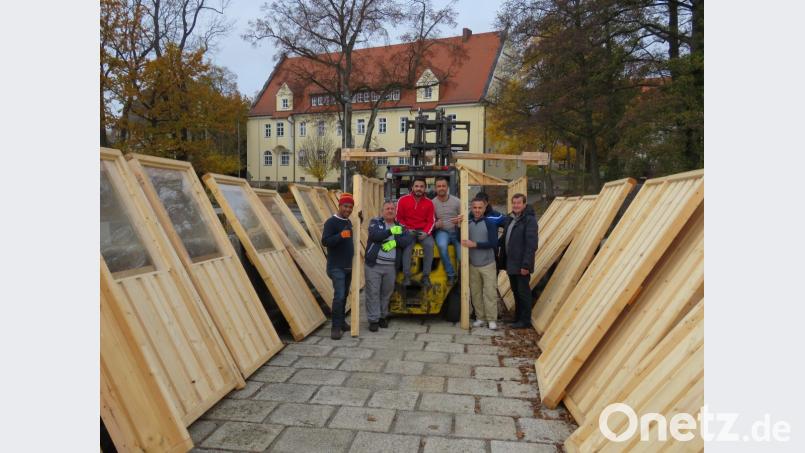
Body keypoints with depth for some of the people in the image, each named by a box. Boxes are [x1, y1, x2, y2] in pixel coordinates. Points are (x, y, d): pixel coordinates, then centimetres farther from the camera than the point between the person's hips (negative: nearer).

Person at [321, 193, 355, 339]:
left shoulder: (349, 222, 12)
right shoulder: (331, 222, -12)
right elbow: (325, 241, -22)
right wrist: (340, 235, -35)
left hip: (348, 266, 8)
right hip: (336, 267, -8)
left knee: (344, 295, 14)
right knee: (339, 296, -14)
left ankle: (342, 322, 25)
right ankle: (336, 327, -7)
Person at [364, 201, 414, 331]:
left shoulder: (400, 226, 12)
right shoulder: (375, 222, 4)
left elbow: (409, 240, -4)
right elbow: (374, 235, -15)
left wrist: (395, 242, -17)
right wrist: (391, 231, -19)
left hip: (391, 267, 3)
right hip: (374, 265, -2)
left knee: (387, 293, 10)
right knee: (373, 292, 0)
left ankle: (383, 316, 28)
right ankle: (373, 319, 9)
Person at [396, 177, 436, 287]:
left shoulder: (429, 202, 3)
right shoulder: (403, 200, -2)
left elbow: (431, 221, 5)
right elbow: (399, 218, 3)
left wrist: (426, 233, -12)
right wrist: (406, 230, -10)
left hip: (423, 231, 2)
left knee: (429, 245, -27)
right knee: (407, 246, -31)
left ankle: (426, 276, -16)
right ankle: (406, 276, -22)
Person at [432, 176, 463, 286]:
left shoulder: (456, 201, -1)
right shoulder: (432, 203, -1)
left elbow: (463, 218, 5)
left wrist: (460, 220, -20)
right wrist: (435, 225, -19)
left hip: (456, 232, 1)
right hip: (442, 232, -1)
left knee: (462, 257, -17)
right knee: (442, 245, -36)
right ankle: (451, 275, -18)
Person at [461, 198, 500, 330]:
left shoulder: (490, 223, -6)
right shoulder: (467, 223, 4)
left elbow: (493, 243, -14)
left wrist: (475, 244, -21)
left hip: (488, 264, -3)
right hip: (473, 265, 3)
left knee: (490, 292, -1)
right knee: (475, 293, 7)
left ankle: (491, 319, 7)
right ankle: (480, 318, 18)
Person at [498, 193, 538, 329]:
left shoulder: (529, 220, -14)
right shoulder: (509, 219, 10)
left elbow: (531, 244, -19)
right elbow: (504, 240, 16)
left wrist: (526, 265, -21)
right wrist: (503, 261, 14)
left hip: (521, 265, -8)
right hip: (511, 264, 8)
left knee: (523, 292, 3)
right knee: (515, 291, 17)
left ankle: (525, 320, 15)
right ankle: (517, 317, 30)